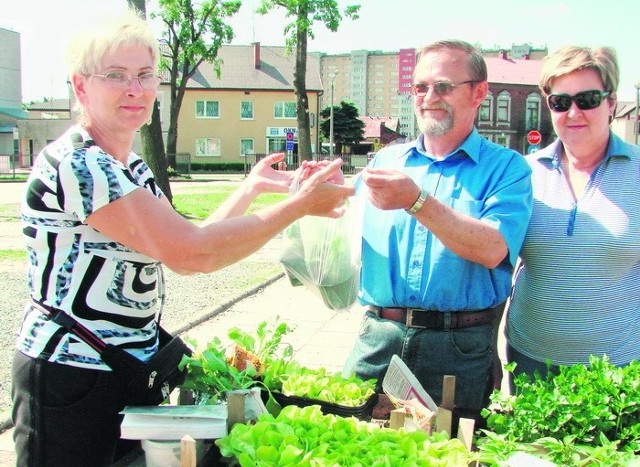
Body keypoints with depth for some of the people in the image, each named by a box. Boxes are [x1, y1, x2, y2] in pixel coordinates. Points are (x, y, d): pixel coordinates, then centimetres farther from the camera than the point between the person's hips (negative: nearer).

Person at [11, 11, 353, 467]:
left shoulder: (132, 169, 11)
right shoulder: (76, 164, -21)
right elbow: (190, 254, -27)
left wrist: (251, 188, 9)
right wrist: (300, 204, -20)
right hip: (70, 376, -9)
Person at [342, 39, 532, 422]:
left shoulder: (506, 168, -1)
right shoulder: (386, 160, 11)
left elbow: (492, 250, -17)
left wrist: (417, 201, -23)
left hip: (460, 347, -3)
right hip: (379, 336, 3)